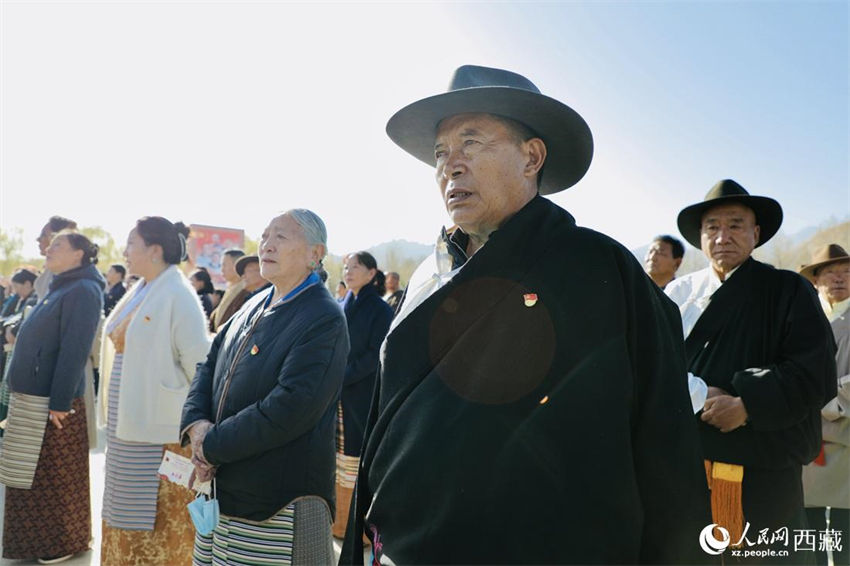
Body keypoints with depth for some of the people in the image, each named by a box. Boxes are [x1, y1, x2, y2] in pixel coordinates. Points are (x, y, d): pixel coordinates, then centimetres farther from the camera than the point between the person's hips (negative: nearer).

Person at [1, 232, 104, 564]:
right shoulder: (60, 288, 14)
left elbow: (74, 351, -21)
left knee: (58, 477, 4)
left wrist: (59, 403, -22)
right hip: (34, 397, 9)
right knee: (33, 475, 18)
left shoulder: (83, 291, -16)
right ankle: (38, 538, 32)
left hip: (54, 402, -9)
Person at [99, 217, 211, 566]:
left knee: (159, 517, 2)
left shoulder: (177, 295, -15)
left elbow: (199, 362, -17)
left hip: (160, 428, -9)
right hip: (128, 423, 9)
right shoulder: (139, 292, 11)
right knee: (128, 512, 18)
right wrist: (118, 416, 15)